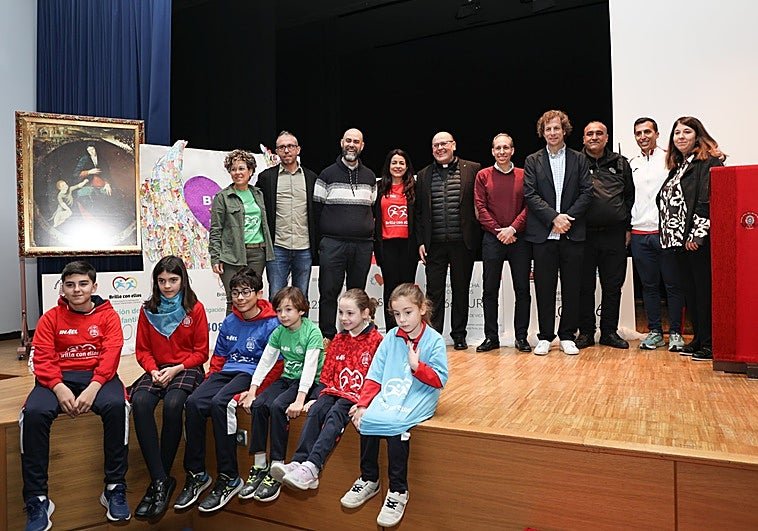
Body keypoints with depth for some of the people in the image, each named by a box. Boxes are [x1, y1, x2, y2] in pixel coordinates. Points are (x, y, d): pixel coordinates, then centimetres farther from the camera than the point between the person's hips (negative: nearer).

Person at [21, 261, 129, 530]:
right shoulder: (51, 318, 10)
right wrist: (59, 388, -19)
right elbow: (41, 358, 0)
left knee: (116, 406, -34)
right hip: (59, 378, 2)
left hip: (98, 376, -1)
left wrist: (93, 387, -23)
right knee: (33, 413, -30)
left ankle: (115, 488, -20)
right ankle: (37, 500, -18)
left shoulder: (108, 316, 5)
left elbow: (110, 355, -6)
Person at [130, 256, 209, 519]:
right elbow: (142, 350, 12)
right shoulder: (148, 310, 10)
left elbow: (201, 352, 2)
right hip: (157, 369, 3)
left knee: (173, 404, -34)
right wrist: (153, 369, -7)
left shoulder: (195, 309, 1)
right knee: (140, 402, -30)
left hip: (187, 369, -3)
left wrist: (176, 369, -11)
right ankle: (160, 480, -28)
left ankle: (161, 479, -18)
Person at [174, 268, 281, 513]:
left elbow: (275, 366, -8)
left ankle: (229, 478, -20)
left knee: (219, 403, -31)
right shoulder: (229, 323, 14)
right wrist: (209, 383, 6)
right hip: (226, 372, 6)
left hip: (252, 374, -6)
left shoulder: (271, 324, -5)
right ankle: (196, 474, -9)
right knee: (193, 403, -21)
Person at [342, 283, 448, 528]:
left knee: (396, 425, -30)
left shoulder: (434, 340, -4)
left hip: (418, 399, -4)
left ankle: (398, 491, -11)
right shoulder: (391, 338, 6)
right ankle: (368, 480, 2)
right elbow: (375, 375, 6)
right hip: (388, 395, 4)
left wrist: (417, 366, -21)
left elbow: (440, 380, -7)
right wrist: (363, 404, -4)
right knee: (367, 419, -21)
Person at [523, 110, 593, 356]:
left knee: (571, 288, 5)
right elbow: (530, 195, -2)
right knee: (544, 288, 4)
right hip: (543, 234, -1)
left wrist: (568, 217, -12)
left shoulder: (579, 160, 10)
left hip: (572, 233, 1)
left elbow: (586, 193, 2)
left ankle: (567, 336, 17)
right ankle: (545, 337, 14)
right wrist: (554, 217, -13)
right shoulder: (533, 161, 8)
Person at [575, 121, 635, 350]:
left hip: (614, 235, 2)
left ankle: (609, 331, 19)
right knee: (585, 286, 5)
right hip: (584, 234, -2)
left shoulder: (621, 164, 10)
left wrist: (627, 227, 7)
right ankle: (586, 332, 15)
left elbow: (630, 197, 12)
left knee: (613, 286, 7)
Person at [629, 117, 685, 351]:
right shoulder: (631, 164, 13)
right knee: (649, 285, 8)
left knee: (673, 285, 2)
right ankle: (655, 332, 16)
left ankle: (675, 332, 11)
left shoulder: (669, 159, 2)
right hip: (639, 234, 4)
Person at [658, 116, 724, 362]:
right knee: (690, 290, 12)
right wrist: (670, 235, 12)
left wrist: (697, 234, -19)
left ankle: (711, 342, 4)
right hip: (679, 239, 8)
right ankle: (698, 339, 21)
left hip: (699, 239, -8)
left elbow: (708, 201, -15)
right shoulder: (677, 166, 19)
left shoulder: (710, 162, -6)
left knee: (705, 290, -4)